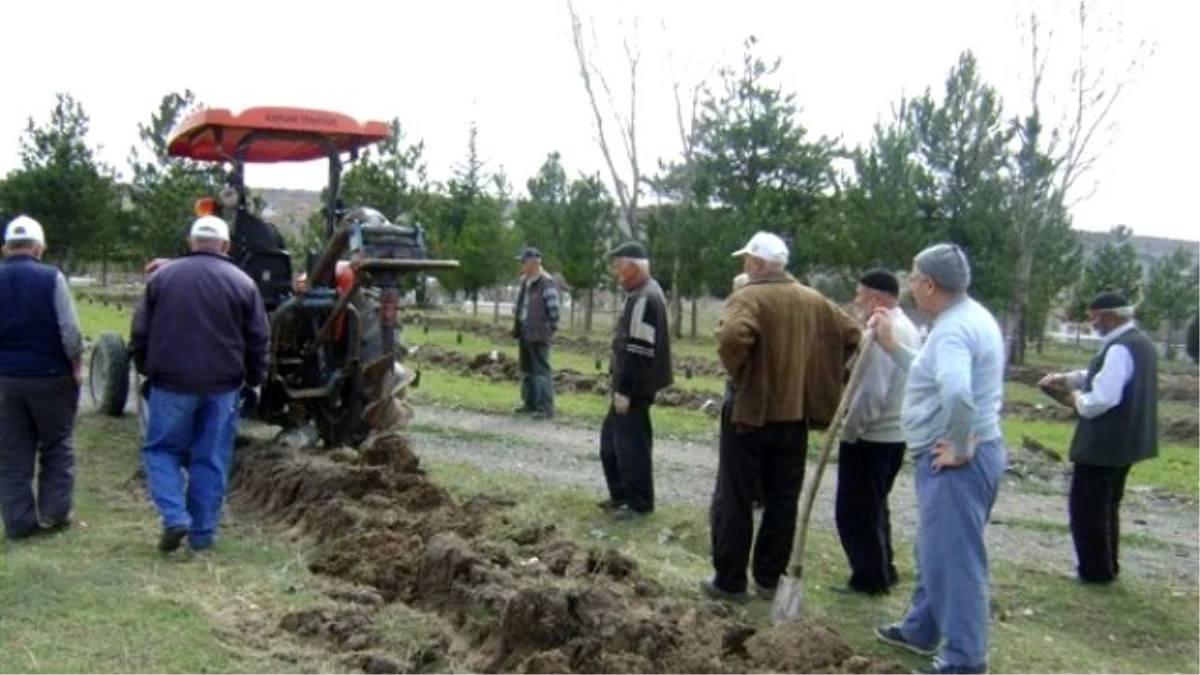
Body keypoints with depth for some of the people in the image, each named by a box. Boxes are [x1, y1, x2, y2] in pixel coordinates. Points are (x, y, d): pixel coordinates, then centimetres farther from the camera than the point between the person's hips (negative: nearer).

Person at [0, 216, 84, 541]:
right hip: (50, 376, -3)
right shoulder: (51, 277, -11)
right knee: (57, 448, 11)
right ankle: (55, 514, 11)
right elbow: (69, 330, -14)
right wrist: (77, 365, -1)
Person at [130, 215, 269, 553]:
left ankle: (174, 517, -4)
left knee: (161, 449, 13)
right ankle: (202, 533, 11)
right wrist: (254, 379, 14)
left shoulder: (162, 277, 2)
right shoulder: (242, 283, 0)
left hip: (172, 382, 0)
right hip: (222, 385, 1)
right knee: (211, 459, 7)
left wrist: (146, 368, 20)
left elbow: (140, 333, 5)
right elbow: (258, 341, 1)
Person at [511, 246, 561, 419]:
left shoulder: (547, 283, -15)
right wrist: (517, 327, 18)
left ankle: (546, 407, -3)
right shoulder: (525, 281, 13)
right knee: (526, 369, 15)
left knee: (541, 370, -6)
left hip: (538, 335, -9)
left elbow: (553, 309, -15)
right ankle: (530, 403, 25)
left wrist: (550, 330, -13)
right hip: (524, 333, 9)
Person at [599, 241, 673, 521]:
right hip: (631, 383, 11)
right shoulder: (643, 292, 14)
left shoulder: (644, 299, -20)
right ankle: (620, 495, 28)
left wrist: (624, 389, -22)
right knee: (612, 437, 18)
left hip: (635, 386, -11)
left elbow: (637, 351, -24)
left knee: (631, 441, -1)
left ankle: (639, 503, 10)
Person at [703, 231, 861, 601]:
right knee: (782, 501, 13)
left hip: (751, 412, -5)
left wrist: (737, 372, -13)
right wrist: (815, 373, 11)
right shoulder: (814, 301, 8)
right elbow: (851, 334, 9)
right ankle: (769, 578, 19)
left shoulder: (748, 297, -12)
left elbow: (733, 336, -31)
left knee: (734, 500, 5)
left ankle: (729, 580, 9)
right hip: (794, 414, 5)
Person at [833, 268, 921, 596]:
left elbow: (871, 393, -25)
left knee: (854, 511, 1)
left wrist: (848, 430, -15)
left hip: (870, 437, -10)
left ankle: (870, 578, 8)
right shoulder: (907, 329, 11)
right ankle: (882, 571, 29)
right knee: (873, 508, 21)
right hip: (894, 433, 10)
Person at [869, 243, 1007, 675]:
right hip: (956, 454, 11)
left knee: (954, 556, -3)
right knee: (935, 549, 22)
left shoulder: (953, 328, -21)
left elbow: (957, 393, -39)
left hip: (955, 460, -11)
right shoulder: (969, 316, 13)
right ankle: (921, 629, 37)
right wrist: (892, 347, 19)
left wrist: (959, 449, -27)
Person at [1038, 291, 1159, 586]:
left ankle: (1095, 570, 11)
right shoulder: (1140, 341, 10)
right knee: (1107, 506, 21)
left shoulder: (1120, 349, -23)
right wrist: (1067, 377, 13)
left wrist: (1079, 400, -9)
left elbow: (1103, 398, -29)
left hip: (1105, 443, -10)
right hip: (1125, 440, 10)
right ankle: (1107, 566, 31)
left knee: (1086, 507, 3)